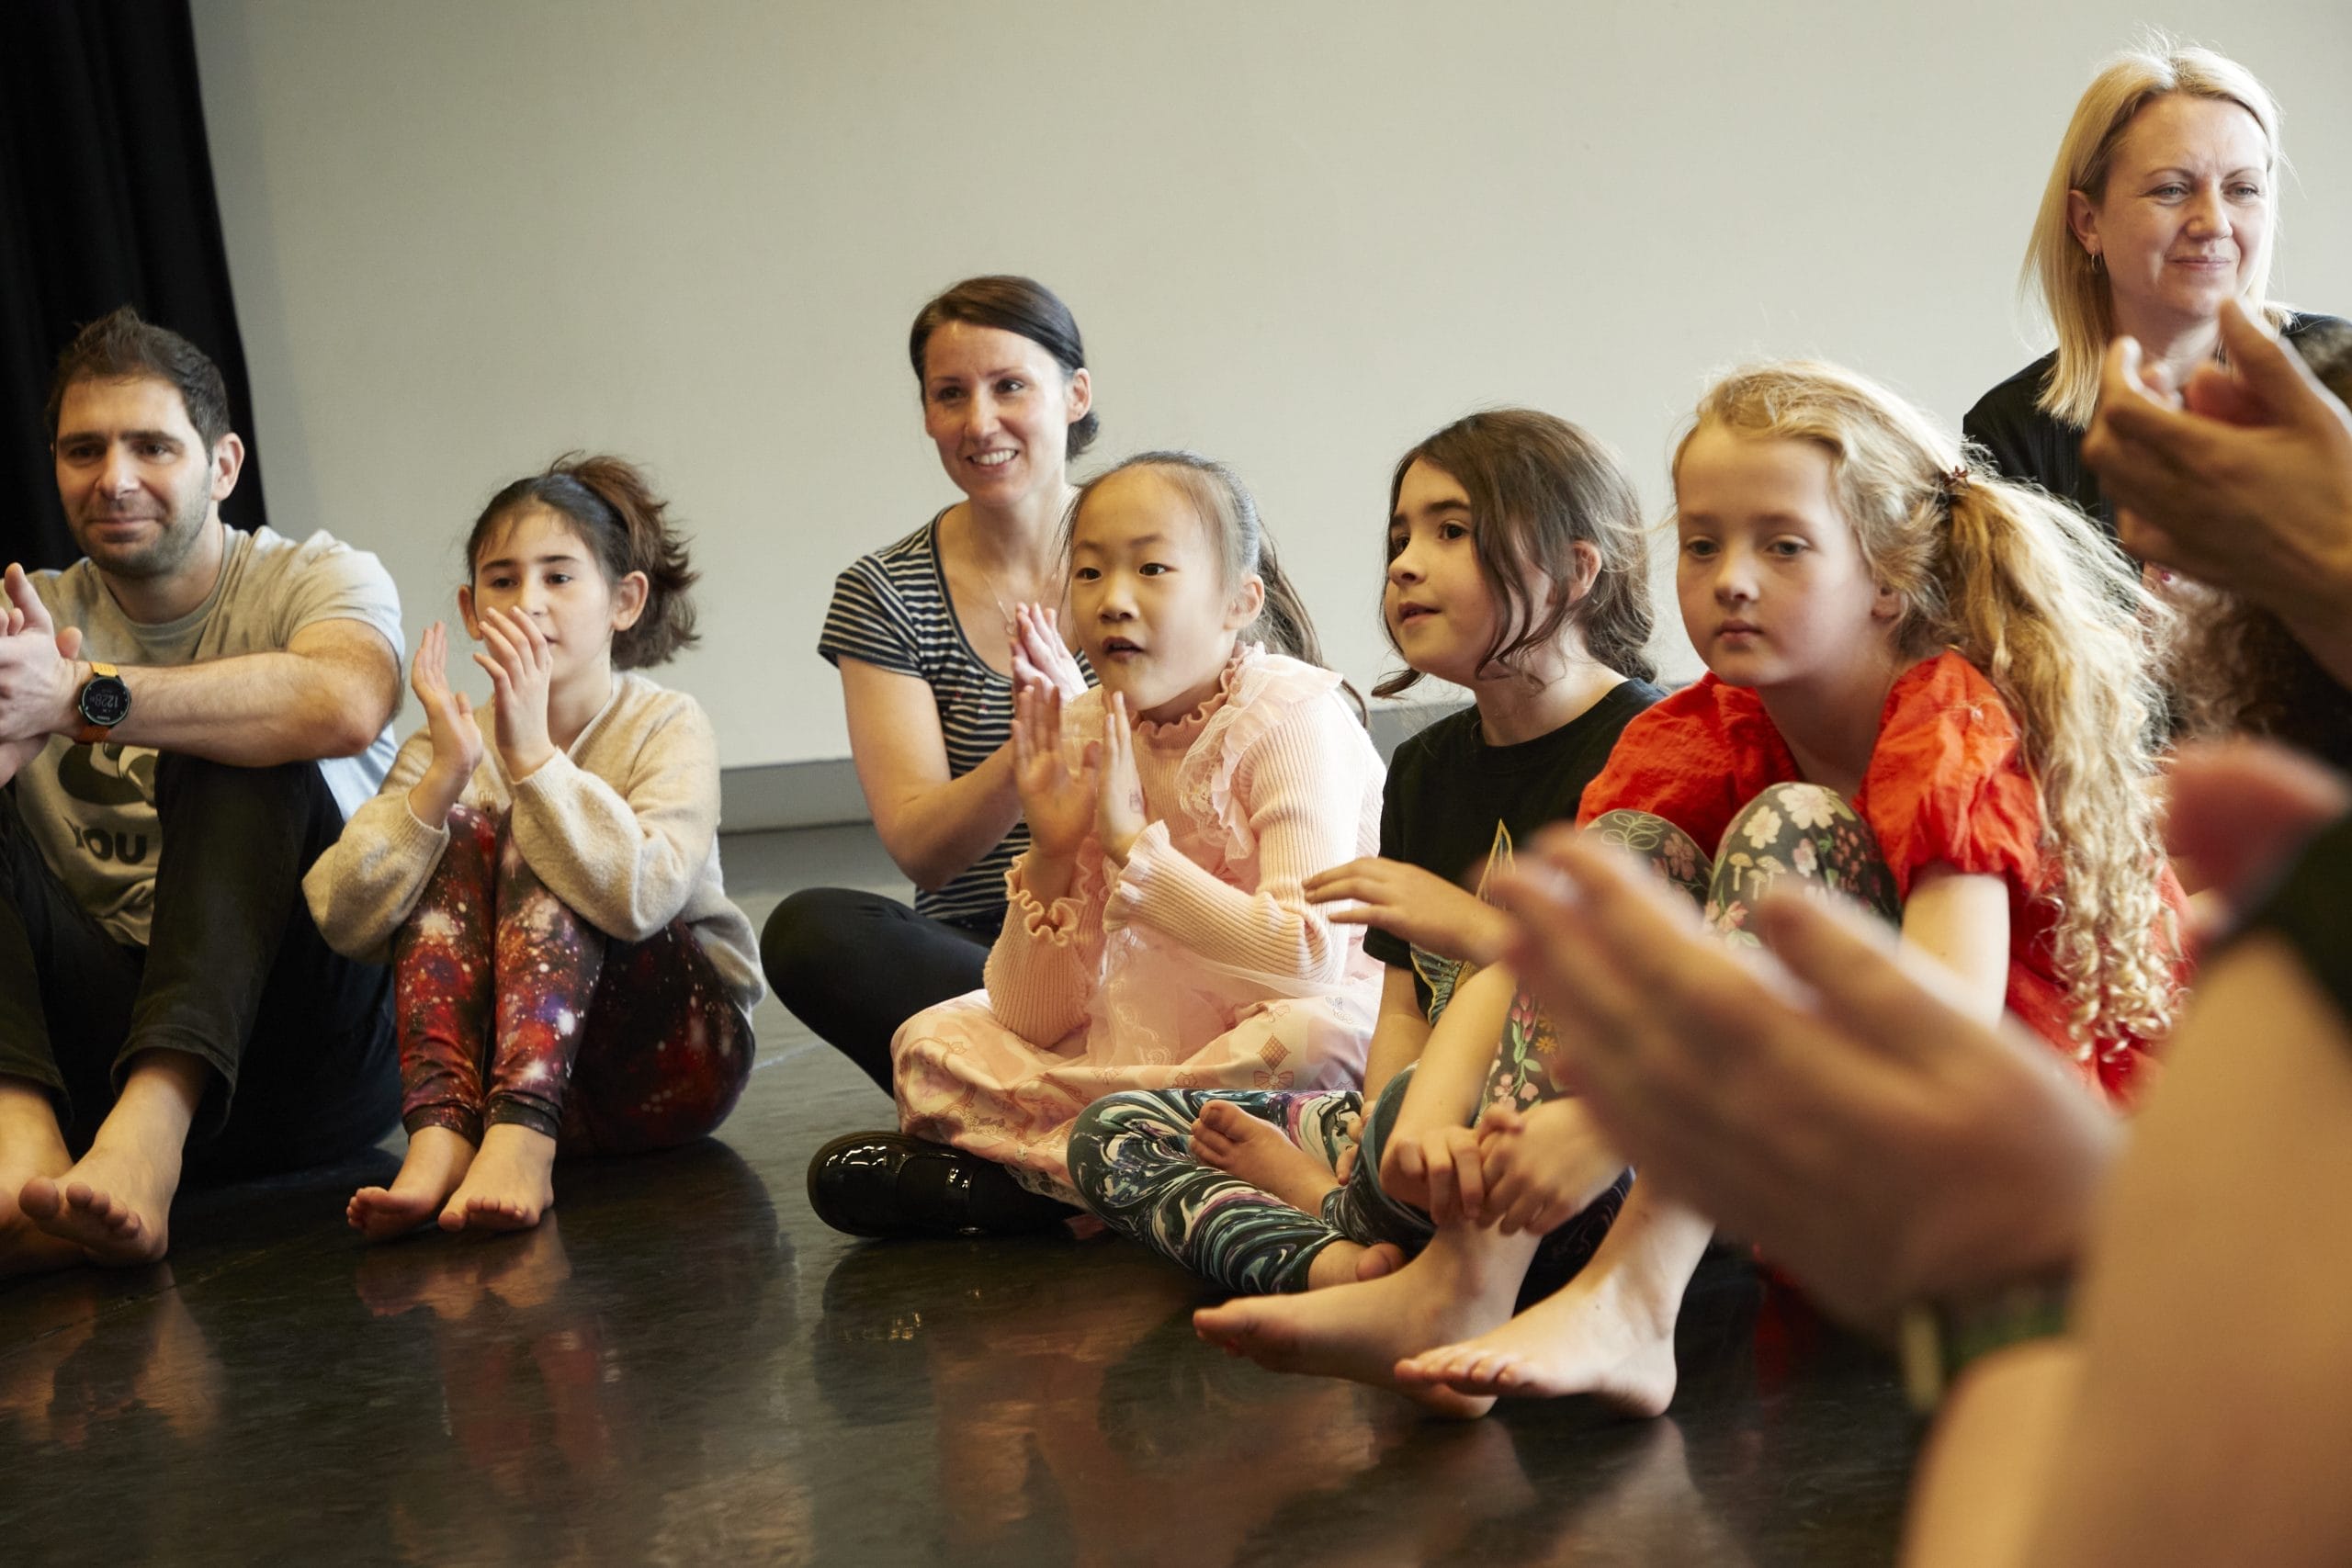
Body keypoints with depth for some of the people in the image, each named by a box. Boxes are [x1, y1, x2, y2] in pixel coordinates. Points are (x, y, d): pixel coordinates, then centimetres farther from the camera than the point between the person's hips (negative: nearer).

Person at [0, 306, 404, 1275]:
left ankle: (149, 1128, -44)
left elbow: (344, 706, -25)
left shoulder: (319, 579, 1)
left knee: (240, 756, -23)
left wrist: (85, 698, -33)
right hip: (97, 1044, 3)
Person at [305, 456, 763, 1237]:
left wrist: (533, 754, -33)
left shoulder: (668, 726, -8)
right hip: (496, 1055, 3)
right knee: (462, 830, -17)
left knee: (537, 850, -22)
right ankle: (441, 1134, -34)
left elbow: (641, 895, -29)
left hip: (678, 1055, -3)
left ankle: (520, 1139, -42)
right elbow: (345, 921, -14)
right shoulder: (451, 746, 1)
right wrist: (443, 776, -25)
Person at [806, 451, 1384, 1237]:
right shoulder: (1080, 733, -4)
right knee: (936, 1040, -4)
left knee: (1309, 1039, -37)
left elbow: (1310, 962, -31)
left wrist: (1132, 841, -29)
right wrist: (1053, 853, -21)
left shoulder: (1293, 716, -17)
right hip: (1143, 1038, 5)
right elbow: (1037, 1019, -5)